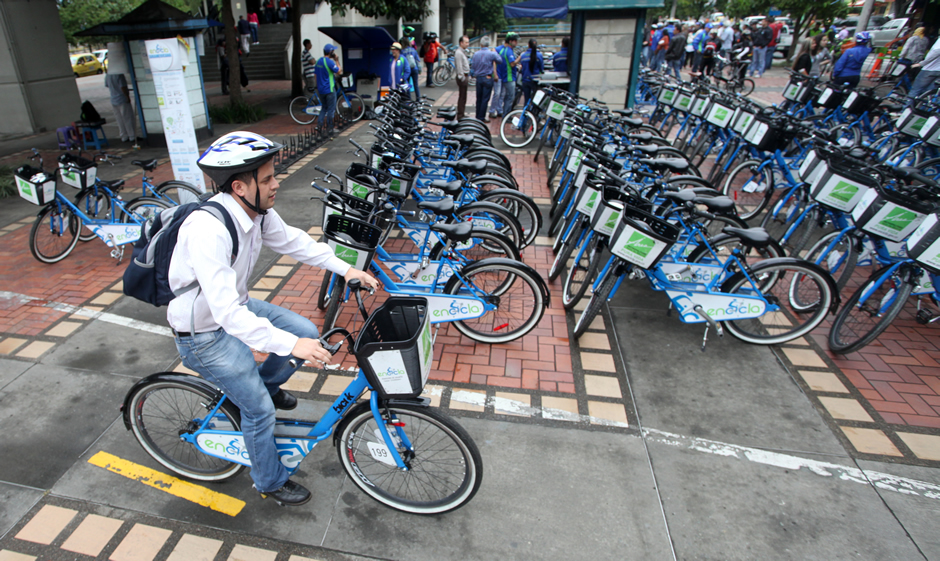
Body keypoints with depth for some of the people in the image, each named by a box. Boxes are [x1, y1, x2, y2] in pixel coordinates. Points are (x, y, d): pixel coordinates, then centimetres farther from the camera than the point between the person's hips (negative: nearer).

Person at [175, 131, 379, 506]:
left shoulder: (256, 210, -11)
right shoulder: (208, 230, -36)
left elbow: (293, 240, 3)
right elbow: (228, 314, -40)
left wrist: (345, 269, -5)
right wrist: (290, 344, -43)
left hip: (235, 306, 8)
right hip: (205, 333, -7)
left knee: (307, 332, 1)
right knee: (261, 410, -2)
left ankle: (266, 383, 28)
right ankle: (270, 482, 24)